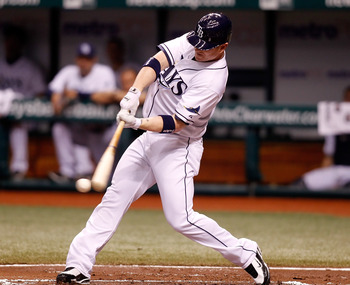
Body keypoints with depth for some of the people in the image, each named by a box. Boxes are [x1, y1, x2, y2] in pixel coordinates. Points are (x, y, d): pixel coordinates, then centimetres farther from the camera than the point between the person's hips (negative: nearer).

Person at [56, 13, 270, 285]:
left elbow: (176, 123, -26)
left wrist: (138, 123, -38)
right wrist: (134, 93, -31)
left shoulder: (213, 79, -23)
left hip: (178, 147, -7)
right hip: (149, 139, 7)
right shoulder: (188, 43, -3)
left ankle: (245, 253, 0)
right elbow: (156, 62, -14)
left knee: (181, 218, -14)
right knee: (113, 200, 4)